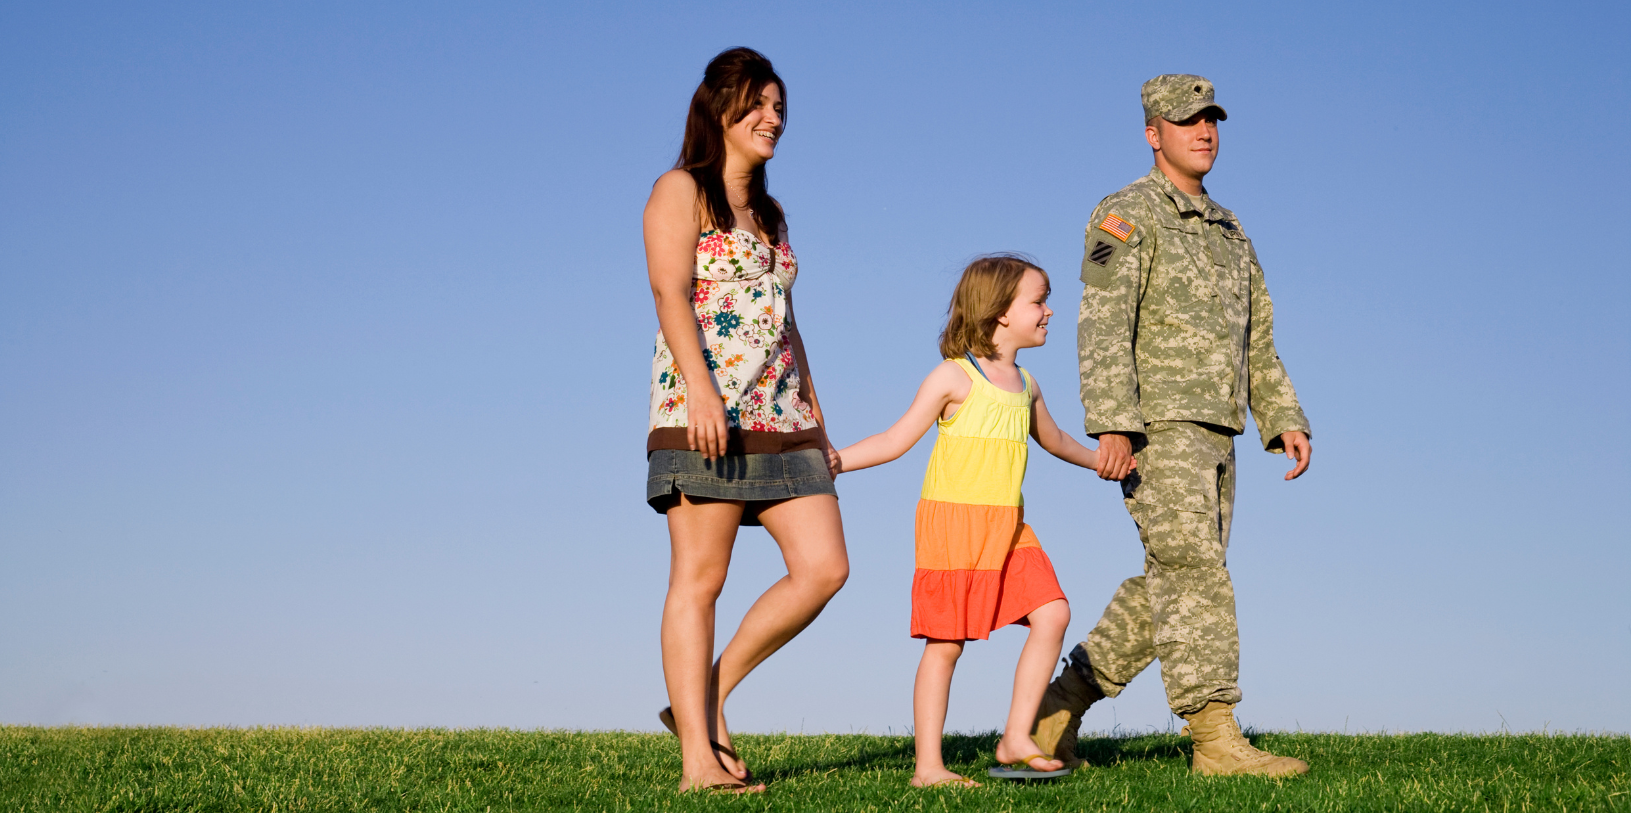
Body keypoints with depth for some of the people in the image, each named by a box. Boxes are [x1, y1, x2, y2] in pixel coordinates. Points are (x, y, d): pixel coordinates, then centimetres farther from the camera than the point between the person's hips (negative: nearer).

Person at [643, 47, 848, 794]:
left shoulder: (769, 214, 25)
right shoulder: (681, 191, 2)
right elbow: (670, 291, -12)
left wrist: (815, 417, 19)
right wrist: (698, 386, -26)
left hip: (780, 419, 8)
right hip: (705, 416, -8)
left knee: (824, 567, -4)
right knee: (699, 579, -6)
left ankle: (706, 702, 5)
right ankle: (698, 758, -6)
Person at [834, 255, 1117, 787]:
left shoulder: (1025, 385, 15)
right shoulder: (955, 377, -6)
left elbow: (1053, 440, 35)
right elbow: (898, 440, -7)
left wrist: (1102, 462, 48)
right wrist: (832, 460, -18)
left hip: (1007, 527, 7)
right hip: (952, 523, -7)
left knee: (1052, 614, -7)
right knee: (946, 643, -5)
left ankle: (1016, 739, 0)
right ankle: (928, 766, 1)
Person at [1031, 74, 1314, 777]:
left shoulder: (1226, 230, 22)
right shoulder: (1128, 214, -4)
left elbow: (1256, 340, 23)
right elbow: (1103, 326, -15)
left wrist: (1285, 421, 11)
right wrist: (1111, 425, -25)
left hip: (1213, 437, 9)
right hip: (1156, 425, -9)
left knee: (1168, 587, 9)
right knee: (1194, 573, -15)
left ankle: (1060, 707, 18)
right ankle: (1217, 741, -17)